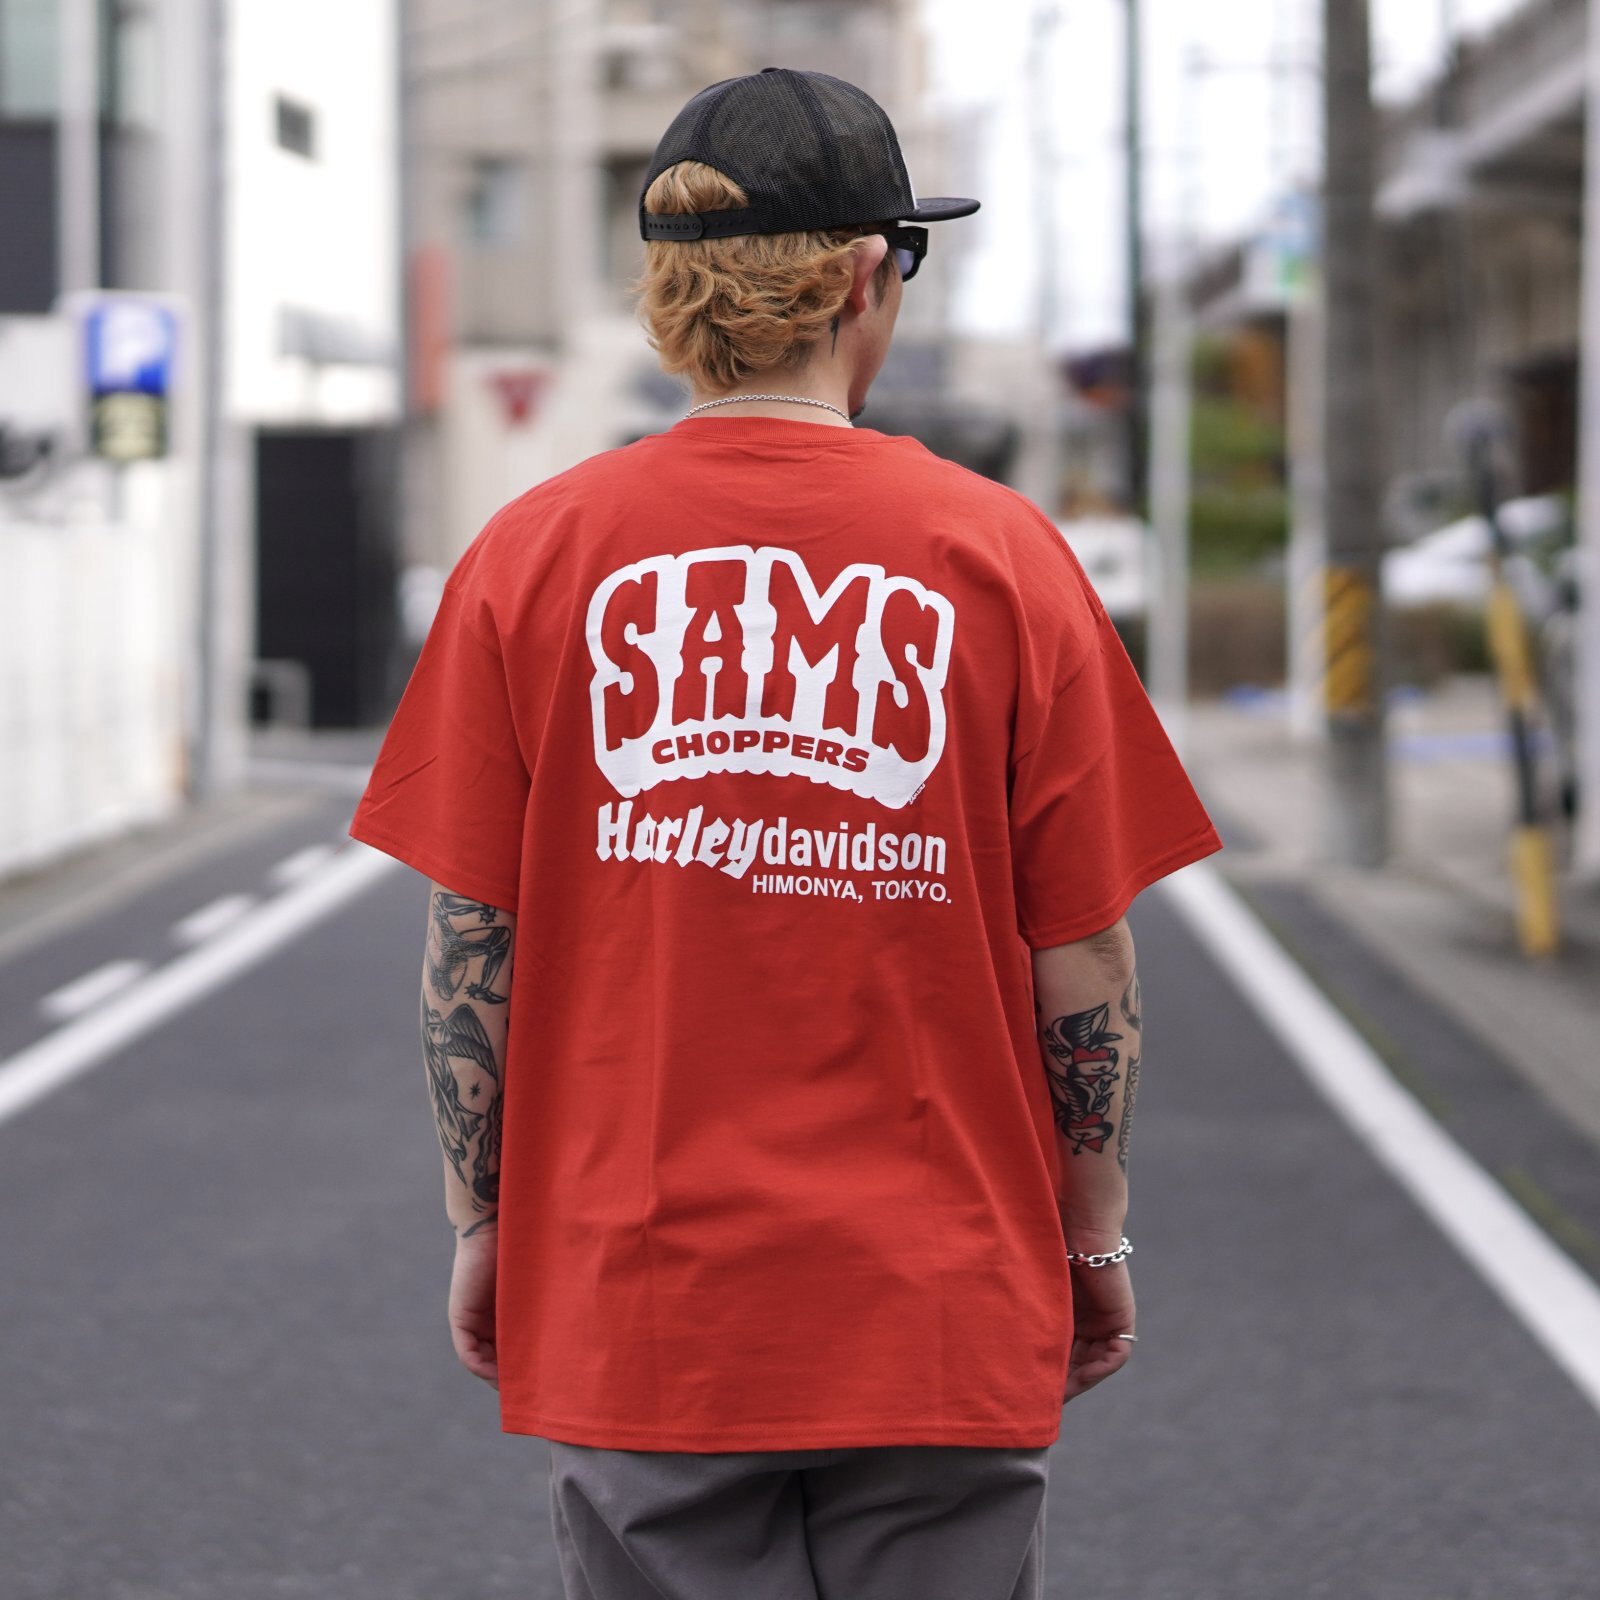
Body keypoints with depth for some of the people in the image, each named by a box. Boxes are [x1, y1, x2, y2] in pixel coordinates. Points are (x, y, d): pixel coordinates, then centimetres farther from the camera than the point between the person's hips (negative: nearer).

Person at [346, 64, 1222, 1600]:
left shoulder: (531, 557, -1)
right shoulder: (1003, 556, -4)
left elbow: (469, 948, 1)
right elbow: (1084, 963, -1)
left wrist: (480, 1224, 12)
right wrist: (1094, 1236, 11)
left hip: (636, 1311, 1)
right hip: (940, 1308, -1)